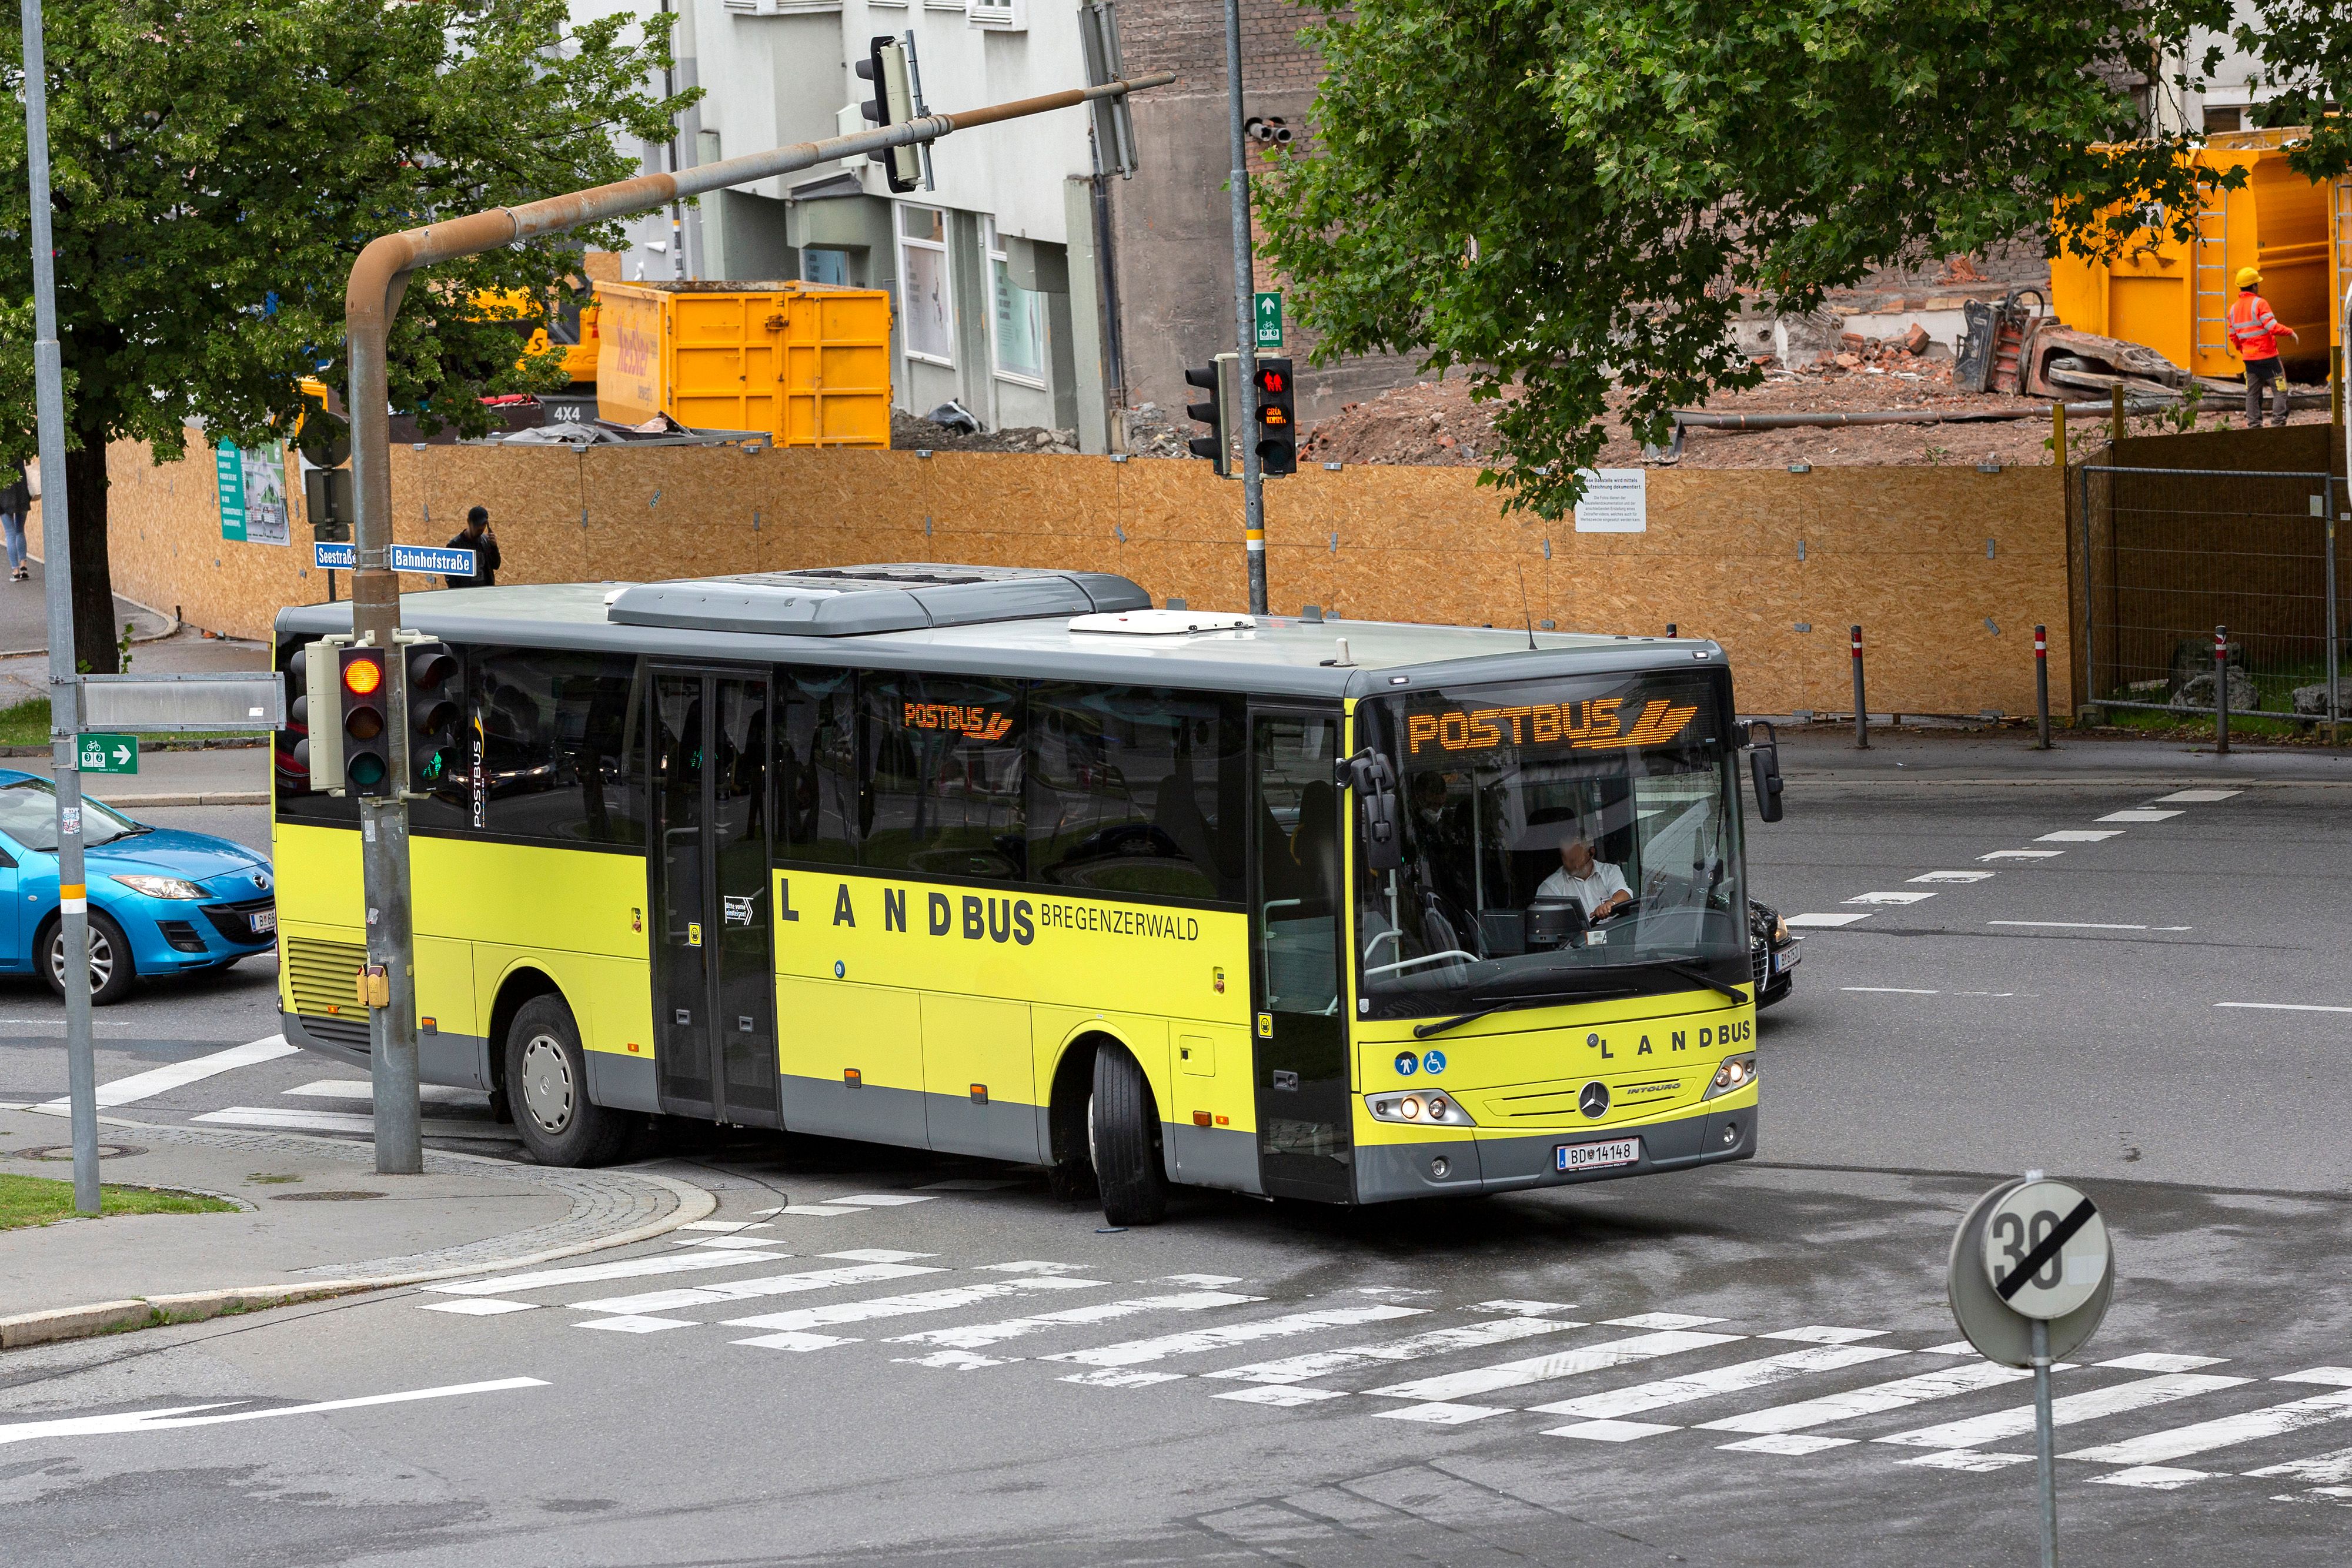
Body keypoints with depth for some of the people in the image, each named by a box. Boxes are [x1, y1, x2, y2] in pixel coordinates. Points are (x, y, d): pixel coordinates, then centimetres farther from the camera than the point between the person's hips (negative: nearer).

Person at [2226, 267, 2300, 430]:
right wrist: (2290, 332, -7)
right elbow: (2273, 327, -21)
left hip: (2249, 357, 6)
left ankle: (2253, 424, 8)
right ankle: (2279, 422, -5)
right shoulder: (2259, 303, -13)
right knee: (2281, 389, 1)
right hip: (2267, 355, -6)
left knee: (2253, 393, 11)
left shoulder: (2234, 308, 8)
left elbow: (2233, 336, 13)